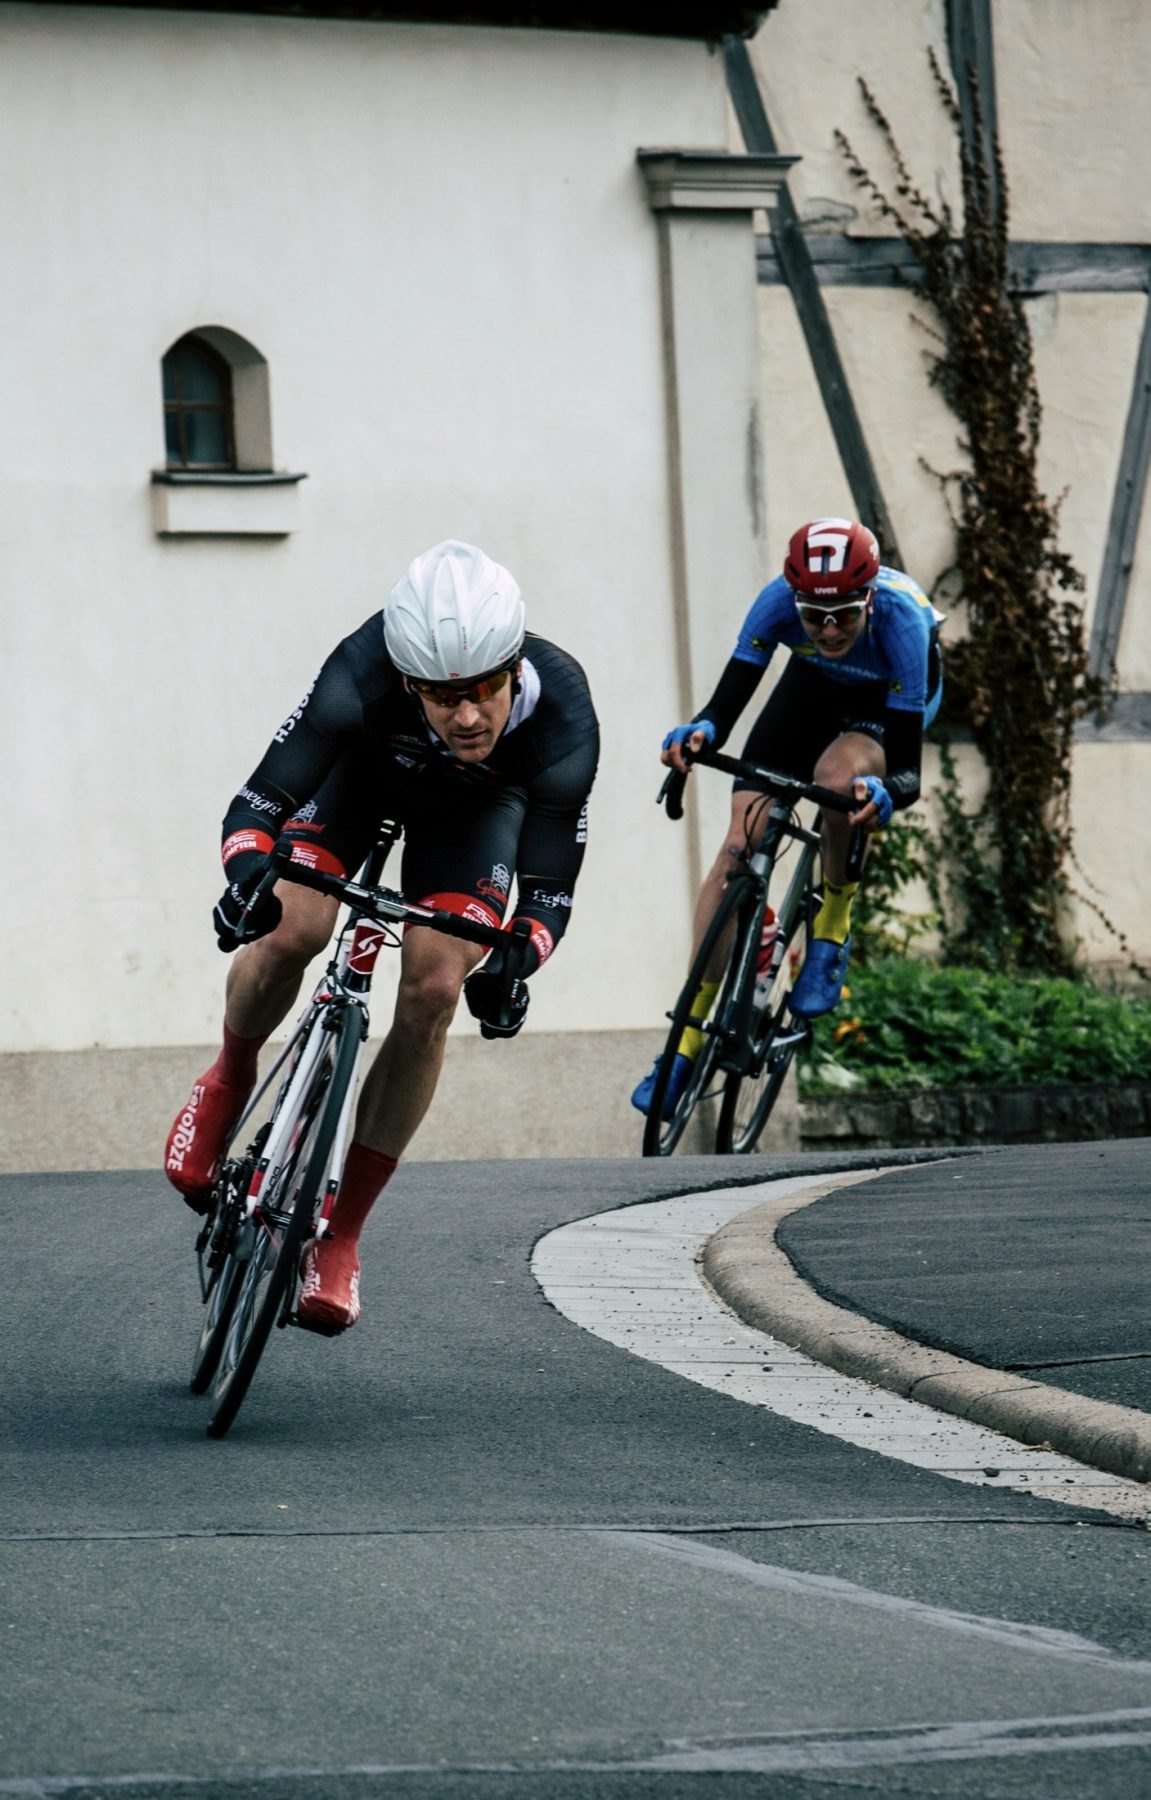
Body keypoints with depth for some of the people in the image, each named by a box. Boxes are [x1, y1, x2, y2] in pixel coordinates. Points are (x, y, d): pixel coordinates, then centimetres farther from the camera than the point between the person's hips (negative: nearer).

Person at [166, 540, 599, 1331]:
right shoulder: (362, 679, -42)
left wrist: (513, 961, -53)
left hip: (479, 802, 0)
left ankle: (341, 1231, -3)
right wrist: (247, 870, -60)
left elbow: (549, 893, -32)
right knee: (291, 933, -24)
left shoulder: (563, 722, -39)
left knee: (432, 993, -16)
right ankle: (231, 1081, 10)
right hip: (364, 768, 0)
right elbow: (258, 802, -37)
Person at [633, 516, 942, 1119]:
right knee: (739, 843, -12)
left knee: (839, 777, -37)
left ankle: (832, 932, -9)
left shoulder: (899, 617, -40)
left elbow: (907, 769, -40)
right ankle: (688, 1040, -6)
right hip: (813, 685, 3)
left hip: (896, 696, -3)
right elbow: (727, 701, -33)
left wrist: (886, 792, -62)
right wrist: (698, 732, -56)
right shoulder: (779, 600, -34)